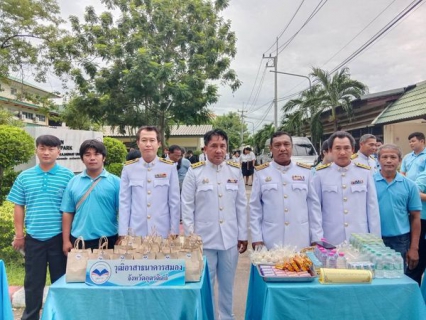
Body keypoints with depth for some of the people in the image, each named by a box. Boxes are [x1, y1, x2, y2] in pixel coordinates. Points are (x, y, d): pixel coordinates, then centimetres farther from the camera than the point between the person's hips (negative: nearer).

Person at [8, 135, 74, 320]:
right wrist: (19, 235, 4)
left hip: (59, 237, -2)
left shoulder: (67, 175, -3)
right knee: (33, 281, 13)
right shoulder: (24, 177, 4)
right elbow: (19, 207, 8)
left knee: (60, 280, 11)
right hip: (33, 237, 2)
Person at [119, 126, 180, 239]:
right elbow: (124, 202, 1)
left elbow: (175, 202, 0)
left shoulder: (169, 167, -3)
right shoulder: (128, 168, -1)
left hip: (163, 232, 0)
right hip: (136, 232, 1)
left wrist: (174, 231, -1)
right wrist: (123, 233, -1)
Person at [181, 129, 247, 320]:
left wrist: (243, 235, 6)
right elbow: (187, 207, -3)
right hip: (204, 238, -2)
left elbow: (241, 205, 6)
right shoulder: (194, 172, -6)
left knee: (227, 284, 17)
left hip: (230, 238, 3)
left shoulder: (235, 170, 3)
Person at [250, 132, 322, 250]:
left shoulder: (305, 171, 3)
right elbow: (255, 208, 0)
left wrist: (316, 238, 2)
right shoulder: (261, 172, -2)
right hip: (270, 243, -1)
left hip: (301, 242, 2)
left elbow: (314, 206, 4)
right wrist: (256, 238, -4)